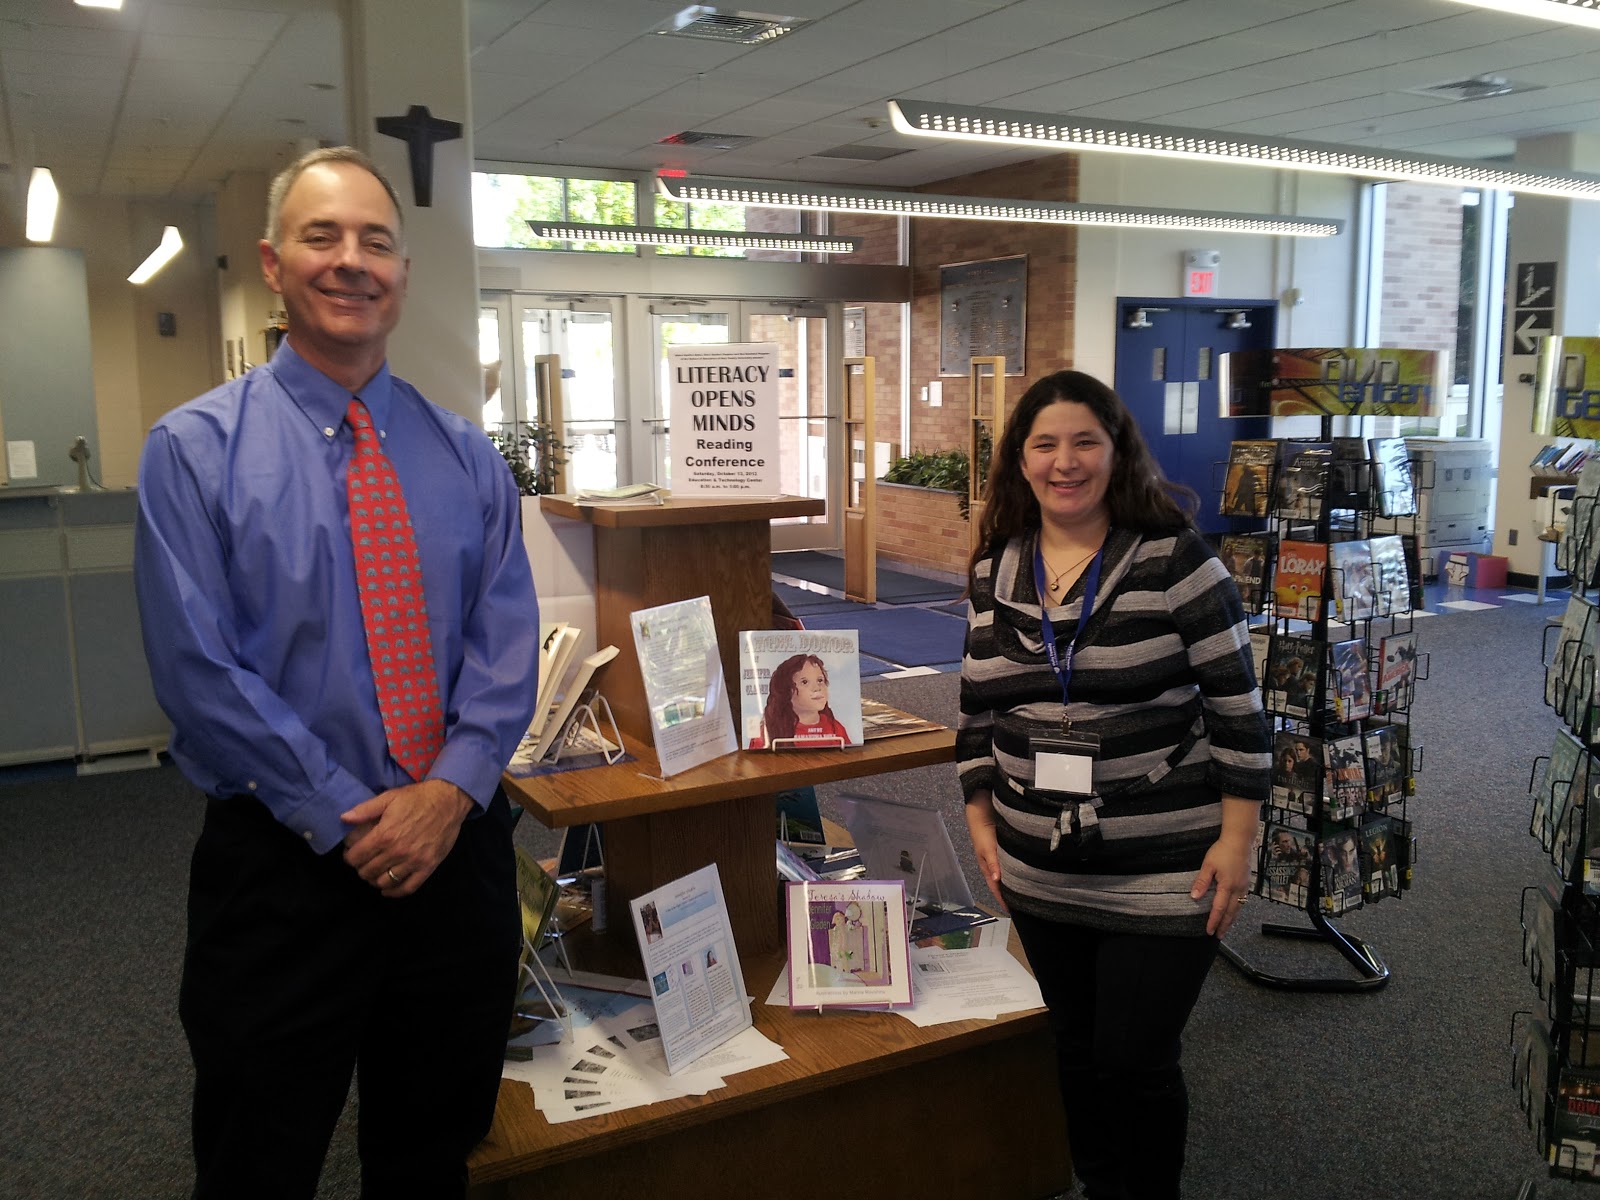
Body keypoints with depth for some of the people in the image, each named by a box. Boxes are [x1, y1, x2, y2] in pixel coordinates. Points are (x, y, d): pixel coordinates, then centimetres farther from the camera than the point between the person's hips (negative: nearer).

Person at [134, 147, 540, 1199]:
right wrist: (347, 819, -15)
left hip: (458, 841, 3)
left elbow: (508, 644, 0)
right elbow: (201, 671, -11)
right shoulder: (196, 449, -4)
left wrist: (449, 792, -15)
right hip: (286, 862, -3)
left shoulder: (467, 457, 6)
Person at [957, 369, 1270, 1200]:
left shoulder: (1175, 558, -11)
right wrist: (980, 821, 8)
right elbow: (978, 710, 11)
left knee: (1137, 1062, 3)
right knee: (1076, 1049, 18)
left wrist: (1236, 837, -9)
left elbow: (1236, 706, -8)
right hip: (1039, 873, 5)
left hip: (1163, 873, -4)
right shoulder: (993, 573, 3)